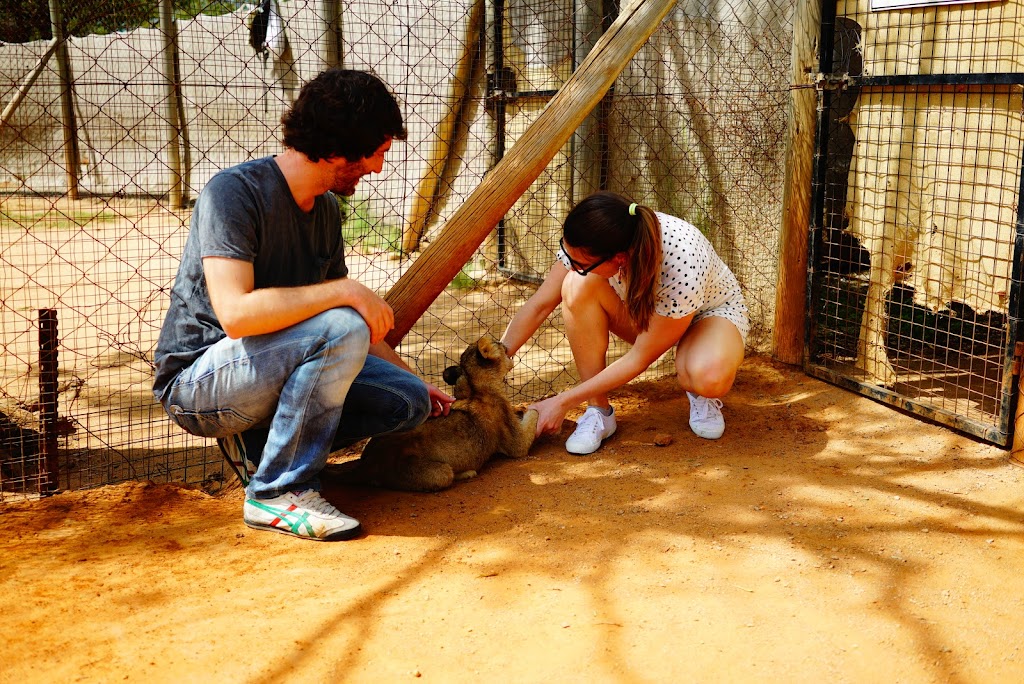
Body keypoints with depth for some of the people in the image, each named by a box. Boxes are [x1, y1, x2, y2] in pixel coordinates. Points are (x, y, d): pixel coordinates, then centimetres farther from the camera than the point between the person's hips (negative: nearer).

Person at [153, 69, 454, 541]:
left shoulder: (326, 210, 5)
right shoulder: (234, 193, -20)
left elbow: (363, 321, 16)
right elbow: (236, 313, -34)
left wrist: (414, 380, 18)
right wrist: (345, 291, -30)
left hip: (275, 371, 8)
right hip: (199, 379, -8)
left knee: (407, 400, -5)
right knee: (340, 330, -31)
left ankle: (258, 442, 4)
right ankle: (278, 493, -18)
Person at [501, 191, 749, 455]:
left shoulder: (682, 264, -40)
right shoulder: (585, 243, -28)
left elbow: (640, 358, -29)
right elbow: (538, 306, -17)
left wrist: (562, 402, -27)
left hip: (711, 312, -4)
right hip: (640, 311, 4)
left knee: (708, 378, -40)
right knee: (577, 287, -28)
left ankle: (702, 395, 0)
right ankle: (598, 411, -15)